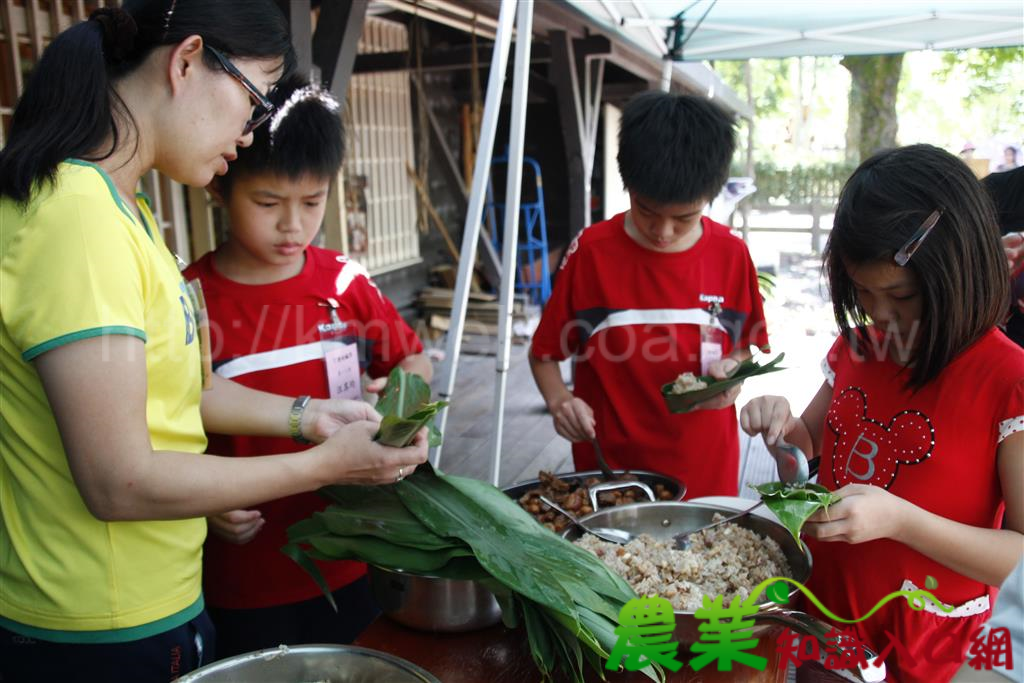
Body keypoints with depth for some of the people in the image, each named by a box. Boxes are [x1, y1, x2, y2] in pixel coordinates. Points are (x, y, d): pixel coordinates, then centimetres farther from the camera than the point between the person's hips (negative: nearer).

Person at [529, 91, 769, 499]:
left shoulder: (731, 255, -5)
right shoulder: (590, 253, -10)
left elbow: (742, 346, 10)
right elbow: (543, 353, -1)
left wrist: (730, 368, -11)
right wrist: (558, 399, -19)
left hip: (705, 469, 2)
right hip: (608, 466, -1)